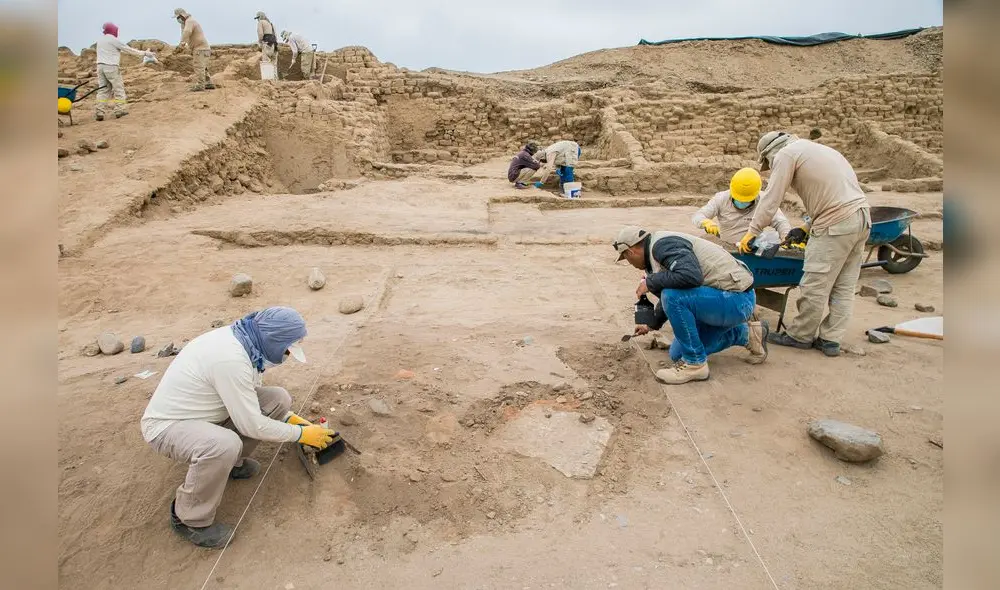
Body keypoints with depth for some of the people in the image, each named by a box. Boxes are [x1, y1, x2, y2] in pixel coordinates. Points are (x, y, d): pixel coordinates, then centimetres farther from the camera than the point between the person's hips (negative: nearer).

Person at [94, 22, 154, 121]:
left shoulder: (100, 39, 15)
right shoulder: (114, 40, -7)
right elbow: (129, 50, -5)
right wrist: (144, 53, 2)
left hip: (100, 66, 7)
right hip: (111, 67, -7)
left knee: (103, 90, 6)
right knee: (119, 88, 3)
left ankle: (100, 113, 0)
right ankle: (119, 110, 2)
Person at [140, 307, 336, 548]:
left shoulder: (242, 339, -6)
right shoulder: (231, 359, -34)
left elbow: (251, 393, 11)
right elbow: (252, 425, -26)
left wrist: (290, 419, 5)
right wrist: (301, 434, -14)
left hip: (203, 411, 9)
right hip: (167, 425, -9)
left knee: (278, 399, -5)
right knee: (225, 445, -39)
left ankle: (231, 462, 15)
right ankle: (190, 519, -11)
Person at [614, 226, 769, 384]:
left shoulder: (662, 244, -20)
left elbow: (691, 276, -38)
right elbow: (669, 294, 26)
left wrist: (650, 282, -22)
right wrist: (651, 325, 40)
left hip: (736, 300, -10)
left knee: (673, 297, -29)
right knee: (677, 354, 12)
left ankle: (695, 364, -12)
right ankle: (747, 334, 22)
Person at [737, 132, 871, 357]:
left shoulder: (785, 155, 0)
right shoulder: (817, 149, 27)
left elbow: (771, 198, -4)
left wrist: (752, 231, 2)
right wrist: (806, 228, 23)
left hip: (836, 224, -10)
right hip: (862, 217, 10)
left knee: (815, 285, 1)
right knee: (844, 287, 11)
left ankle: (800, 336, 12)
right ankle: (830, 339, 16)